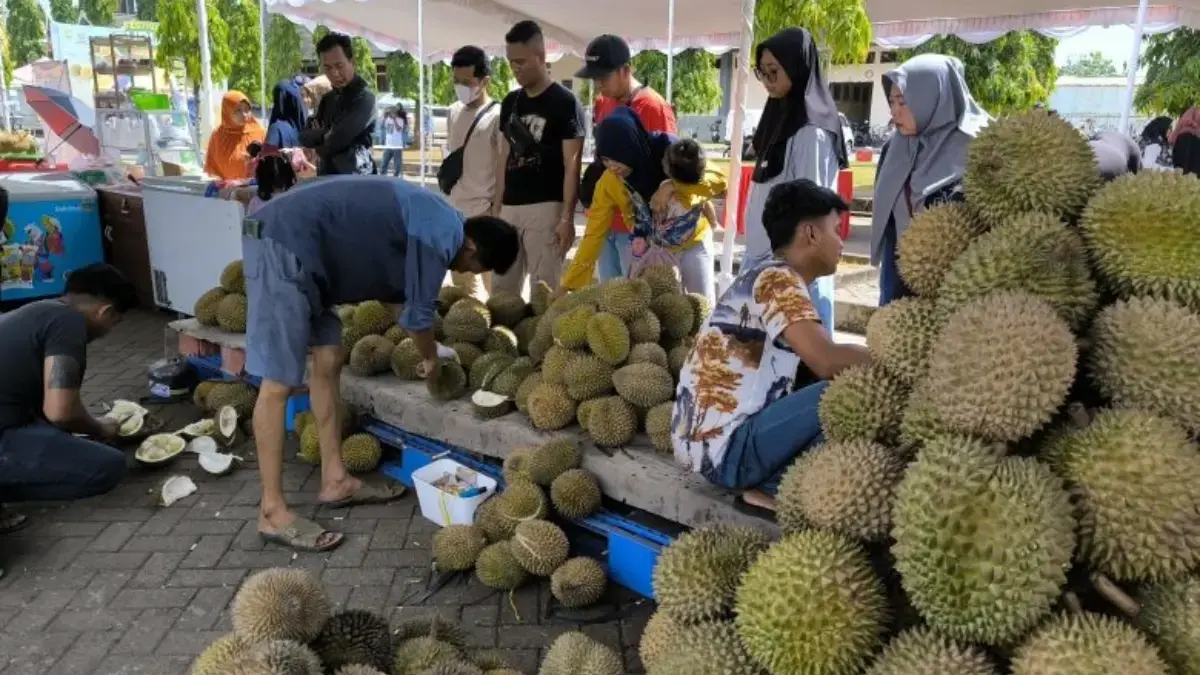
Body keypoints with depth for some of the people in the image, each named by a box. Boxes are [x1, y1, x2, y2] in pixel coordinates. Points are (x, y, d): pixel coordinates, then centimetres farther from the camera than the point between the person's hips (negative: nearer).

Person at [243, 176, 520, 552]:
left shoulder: (433, 221, 16)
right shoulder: (441, 236, -13)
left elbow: (401, 292, 26)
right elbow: (418, 314, -7)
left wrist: (429, 347, 30)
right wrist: (431, 358, 12)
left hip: (300, 246, 11)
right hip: (284, 244, -11)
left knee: (328, 362, 12)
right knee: (279, 382, -8)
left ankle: (335, 481, 21)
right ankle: (273, 513, 0)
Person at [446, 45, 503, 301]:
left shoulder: (497, 115, -12)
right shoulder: (454, 111, 10)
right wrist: (449, 198, 18)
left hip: (485, 210, -8)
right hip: (457, 209, 8)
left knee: (492, 281, -1)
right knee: (460, 279, 16)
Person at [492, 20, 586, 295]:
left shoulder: (565, 103, -6)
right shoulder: (510, 102, 13)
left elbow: (571, 165, -9)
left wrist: (567, 217, -15)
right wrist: (497, 204, 11)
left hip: (546, 208, -6)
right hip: (510, 207, 6)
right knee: (502, 288, 8)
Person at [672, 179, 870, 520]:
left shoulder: (763, 276, 14)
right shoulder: (779, 279, -15)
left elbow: (816, 359, 18)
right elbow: (827, 361, -27)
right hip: (724, 447, -10)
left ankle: (771, 486, 10)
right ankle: (775, 491, -4)